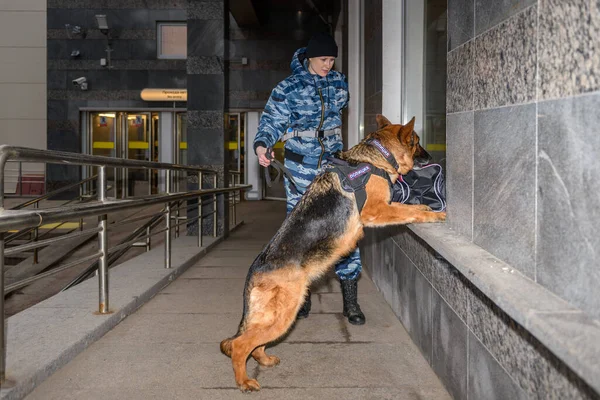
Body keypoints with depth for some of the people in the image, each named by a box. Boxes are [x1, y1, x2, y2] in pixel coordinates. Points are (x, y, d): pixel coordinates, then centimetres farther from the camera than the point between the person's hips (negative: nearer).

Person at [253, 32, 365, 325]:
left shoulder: (338, 82, 8)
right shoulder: (288, 88, -4)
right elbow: (272, 122, -9)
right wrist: (262, 146, -27)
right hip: (300, 167, -2)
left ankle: (350, 300, 2)